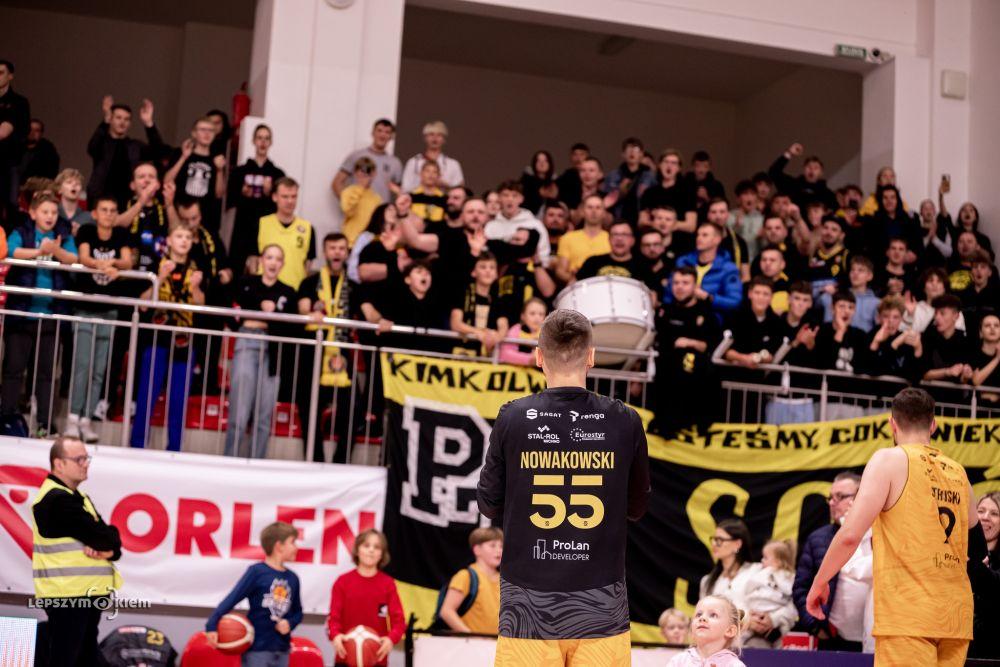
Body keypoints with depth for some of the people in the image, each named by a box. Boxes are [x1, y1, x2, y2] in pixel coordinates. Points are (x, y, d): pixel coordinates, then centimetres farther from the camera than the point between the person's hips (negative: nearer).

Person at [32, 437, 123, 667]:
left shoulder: (76, 498, 18)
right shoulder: (58, 500, -14)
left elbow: (110, 541, 12)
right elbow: (104, 538, -20)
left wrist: (108, 550, -10)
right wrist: (109, 539, 2)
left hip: (86, 593, 10)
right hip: (68, 594, -10)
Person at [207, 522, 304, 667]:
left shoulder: (293, 578, 7)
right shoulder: (257, 572, -10)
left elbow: (297, 612, 17)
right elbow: (232, 599, -14)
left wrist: (290, 623, -5)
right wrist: (212, 626, -25)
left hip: (281, 650, 6)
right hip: (256, 649, -6)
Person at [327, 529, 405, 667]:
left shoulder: (388, 583, 0)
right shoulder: (343, 581, 0)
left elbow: (398, 618, -6)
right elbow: (334, 616, -3)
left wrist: (391, 639, -27)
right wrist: (335, 635, -25)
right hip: (347, 655, 0)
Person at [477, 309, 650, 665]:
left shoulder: (512, 418, -6)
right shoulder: (625, 422, -3)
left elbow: (489, 505, 5)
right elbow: (636, 508, 9)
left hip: (529, 606, 0)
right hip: (601, 608, 1)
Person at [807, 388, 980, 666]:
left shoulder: (890, 459, -3)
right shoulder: (958, 472, 14)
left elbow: (851, 534, -11)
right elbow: (978, 551, 25)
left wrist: (819, 582, 1)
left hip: (907, 613, -6)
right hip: (957, 616, 6)